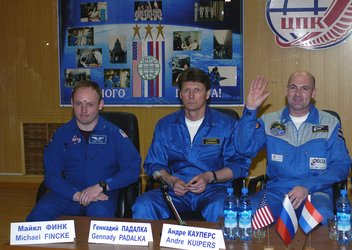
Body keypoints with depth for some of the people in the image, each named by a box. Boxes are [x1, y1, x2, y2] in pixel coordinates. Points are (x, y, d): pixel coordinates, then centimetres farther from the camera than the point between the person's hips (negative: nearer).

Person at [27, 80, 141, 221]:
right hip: (69, 193, 2)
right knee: (40, 213, -28)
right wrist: (76, 195, -15)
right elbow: (51, 175, 3)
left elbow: (133, 169, -4)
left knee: (100, 213, -37)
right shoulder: (62, 134, 8)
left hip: (102, 195, -2)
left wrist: (101, 186, -16)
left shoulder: (114, 134, 2)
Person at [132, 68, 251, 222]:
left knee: (218, 209, -38)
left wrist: (209, 177, -13)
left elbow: (240, 164, 2)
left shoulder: (226, 125, 6)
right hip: (175, 191, 2)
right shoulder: (165, 125, 14)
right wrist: (171, 180, -7)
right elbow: (153, 164, 14)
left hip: (212, 190, -2)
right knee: (143, 206, -27)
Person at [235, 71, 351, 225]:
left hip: (316, 191, -1)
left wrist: (307, 187, -12)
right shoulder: (269, 121, 11)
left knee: (322, 216, -36)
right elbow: (246, 148, -3)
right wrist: (250, 110, -12)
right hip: (275, 191, 2)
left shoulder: (330, 123, 8)